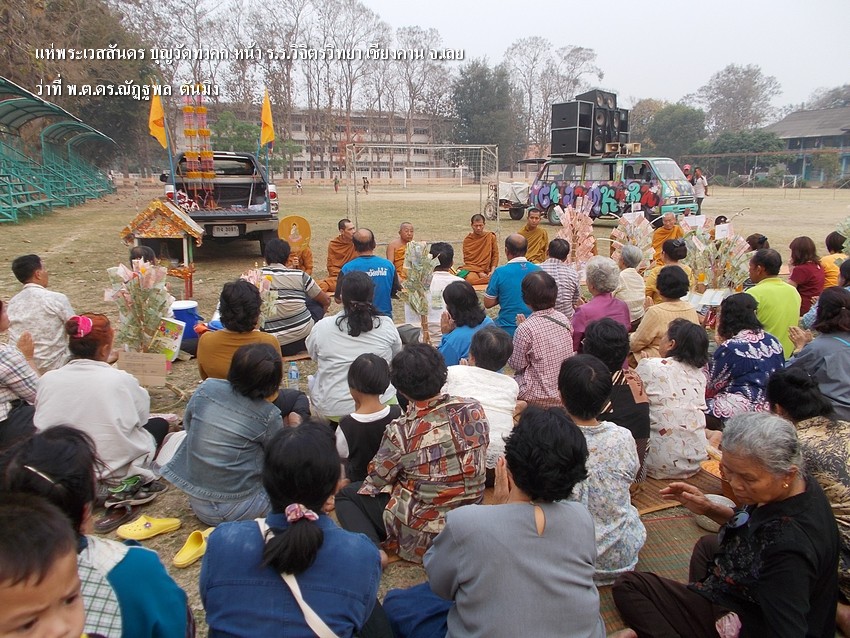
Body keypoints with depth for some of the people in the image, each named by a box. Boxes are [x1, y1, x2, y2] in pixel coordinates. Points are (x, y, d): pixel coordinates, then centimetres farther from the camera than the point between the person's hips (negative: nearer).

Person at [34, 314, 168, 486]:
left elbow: (41, 423, 3)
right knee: (160, 424, 21)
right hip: (115, 470, -5)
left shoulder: (47, 380, -8)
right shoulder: (122, 380, -19)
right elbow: (142, 416, -4)